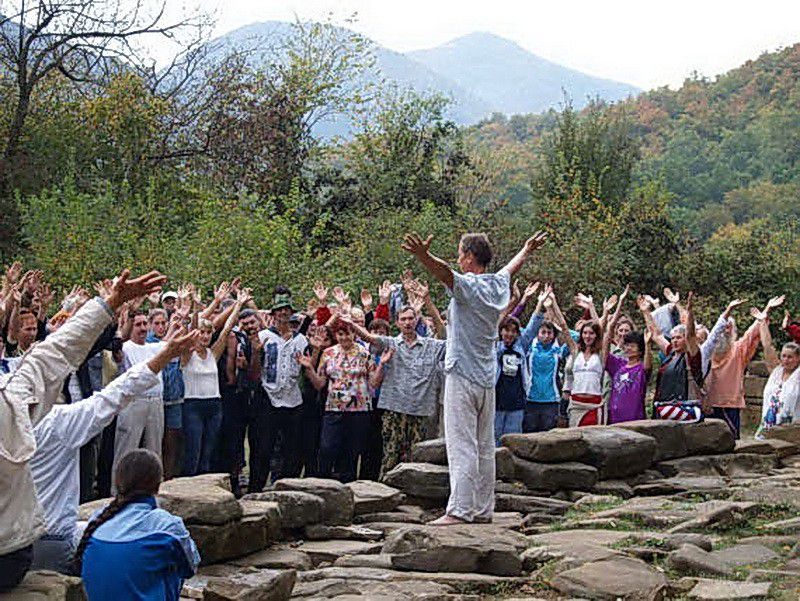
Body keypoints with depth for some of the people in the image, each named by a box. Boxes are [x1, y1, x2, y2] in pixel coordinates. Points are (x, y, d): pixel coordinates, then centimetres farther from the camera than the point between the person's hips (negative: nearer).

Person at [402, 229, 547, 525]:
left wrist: (423, 255, -53)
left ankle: (460, 511, -13)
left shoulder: (469, 286, -13)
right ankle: (484, 509, 16)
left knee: (461, 446, -10)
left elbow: (445, 273, -35)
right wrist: (528, 248, 53)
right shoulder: (499, 285, 11)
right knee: (485, 447, 11)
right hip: (487, 380, 8)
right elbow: (513, 266, 33)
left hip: (463, 376, -8)